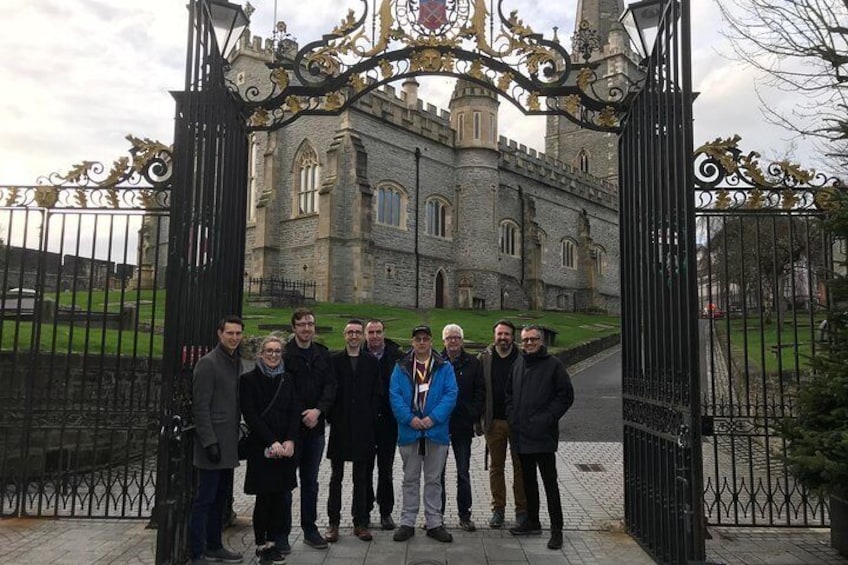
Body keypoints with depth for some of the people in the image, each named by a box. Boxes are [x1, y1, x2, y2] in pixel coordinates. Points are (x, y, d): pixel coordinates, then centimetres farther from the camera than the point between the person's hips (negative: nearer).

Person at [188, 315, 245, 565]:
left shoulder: (237, 362, 13)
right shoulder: (208, 363, -10)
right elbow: (200, 407, -14)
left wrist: (237, 435, 12)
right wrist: (209, 441, -17)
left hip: (229, 444, 7)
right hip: (213, 443, -7)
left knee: (221, 498, 14)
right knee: (205, 499, 0)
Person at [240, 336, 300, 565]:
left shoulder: (286, 379, 10)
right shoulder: (249, 379, -2)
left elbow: (295, 411, 7)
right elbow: (250, 415, -8)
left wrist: (290, 441, -7)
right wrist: (272, 442, -14)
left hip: (286, 446, 4)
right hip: (261, 447, -4)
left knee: (281, 496, 4)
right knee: (264, 497, 0)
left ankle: (274, 540, 18)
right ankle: (261, 545, 13)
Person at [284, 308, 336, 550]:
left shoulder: (323, 354, 8)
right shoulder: (285, 353, -7)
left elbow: (331, 386, 4)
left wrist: (318, 410, -11)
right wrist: (300, 416, -12)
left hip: (315, 425, 4)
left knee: (310, 481, 13)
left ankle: (310, 529, 24)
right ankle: (282, 532, 15)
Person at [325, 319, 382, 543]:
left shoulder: (372, 362, 5)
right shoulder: (334, 361, 2)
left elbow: (377, 393, 3)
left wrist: (370, 418, -5)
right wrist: (331, 418, -6)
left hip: (363, 427, 1)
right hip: (340, 427, -1)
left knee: (361, 478, 9)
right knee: (336, 477, 8)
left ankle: (360, 522, 18)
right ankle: (333, 522, 16)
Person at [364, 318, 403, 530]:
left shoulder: (396, 356, -4)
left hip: (388, 420, 0)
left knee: (386, 469, 9)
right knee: (365, 468, 11)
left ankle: (386, 511, 22)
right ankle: (365, 509, 25)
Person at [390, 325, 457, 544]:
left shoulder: (444, 367, 3)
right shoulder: (401, 367, 4)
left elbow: (450, 394, -6)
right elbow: (394, 395, -4)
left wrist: (433, 417, -17)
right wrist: (409, 418, -17)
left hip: (436, 431, 0)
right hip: (409, 431, 0)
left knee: (434, 480, 10)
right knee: (410, 479, 11)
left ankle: (433, 523, 21)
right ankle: (407, 522, 22)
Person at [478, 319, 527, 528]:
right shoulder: (484, 358, 2)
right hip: (494, 421, 2)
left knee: (520, 466, 7)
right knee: (496, 466, 11)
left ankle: (522, 509, 19)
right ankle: (498, 509, 22)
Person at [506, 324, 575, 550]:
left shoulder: (553, 364, -6)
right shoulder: (518, 364, 11)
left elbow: (566, 396, -7)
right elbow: (509, 393, 20)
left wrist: (547, 418, -13)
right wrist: (512, 416, 6)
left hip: (543, 436, -6)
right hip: (521, 434, 6)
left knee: (549, 482, -1)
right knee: (528, 480, 16)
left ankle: (556, 529, 8)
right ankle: (532, 521, 29)